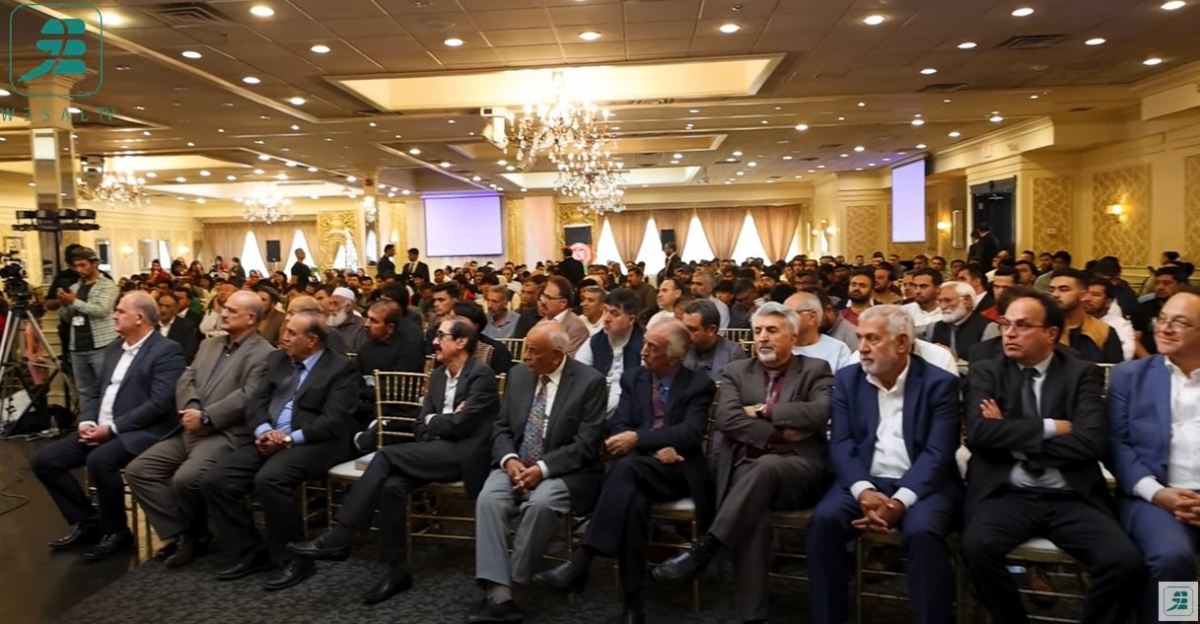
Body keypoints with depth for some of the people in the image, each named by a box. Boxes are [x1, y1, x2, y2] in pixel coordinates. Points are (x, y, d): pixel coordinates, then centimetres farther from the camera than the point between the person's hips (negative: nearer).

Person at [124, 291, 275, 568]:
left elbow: (247, 398, -16)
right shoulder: (209, 345, 20)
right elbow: (185, 381, 11)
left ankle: (195, 533, 2)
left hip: (227, 434, -9)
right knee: (138, 470, -3)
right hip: (190, 430, 9)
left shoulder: (264, 354, -6)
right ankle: (181, 533, 4)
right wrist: (191, 407, -10)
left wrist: (206, 417, -18)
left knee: (185, 479, -29)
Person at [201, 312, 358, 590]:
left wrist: (289, 438, -18)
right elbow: (257, 401, 11)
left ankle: (293, 559, -14)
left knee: (269, 479, -33)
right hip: (269, 440, 7)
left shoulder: (341, 367, -5)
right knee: (215, 480, -11)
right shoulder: (278, 359, 16)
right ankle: (249, 553, 4)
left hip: (312, 443, -7)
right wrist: (264, 430, -9)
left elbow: (332, 421, -14)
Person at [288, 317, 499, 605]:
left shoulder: (482, 375, -7)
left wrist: (434, 421, 3)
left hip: (465, 454, -7)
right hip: (438, 452, 7)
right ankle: (395, 568, -11)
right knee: (392, 485, -23)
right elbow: (421, 429, 13)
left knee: (387, 454, -22)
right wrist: (443, 422, -8)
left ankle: (339, 537, -18)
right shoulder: (437, 375, 17)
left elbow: (460, 425, -16)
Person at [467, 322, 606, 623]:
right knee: (488, 498, -25)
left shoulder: (590, 381, -9)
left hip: (564, 470, -4)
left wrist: (542, 469, -22)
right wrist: (509, 460, -12)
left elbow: (587, 444, -14)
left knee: (541, 503, -34)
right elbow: (501, 428, 9)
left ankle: (511, 582, -14)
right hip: (516, 464, 4)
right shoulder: (518, 375, 7)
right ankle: (498, 594, -24)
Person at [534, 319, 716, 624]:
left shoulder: (699, 385, 4)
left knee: (626, 467, -36)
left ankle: (579, 562, -41)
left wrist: (638, 438, -21)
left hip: (678, 471, -3)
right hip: (639, 468, 3)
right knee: (632, 500, -36)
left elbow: (691, 433, -11)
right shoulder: (633, 378, 15)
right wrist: (654, 448, -14)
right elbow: (617, 428, 4)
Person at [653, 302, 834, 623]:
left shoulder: (816, 370, 11)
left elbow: (820, 413, -10)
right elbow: (726, 419, -2)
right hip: (747, 467, 1)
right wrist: (779, 432, -10)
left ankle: (703, 549, -39)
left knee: (766, 466, -37)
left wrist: (763, 411, -6)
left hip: (799, 469, -1)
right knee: (753, 510, -34)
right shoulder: (737, 371, 16)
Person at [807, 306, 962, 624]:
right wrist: (863, 490, -20)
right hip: (864, 481, 2)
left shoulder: (940, 383, -1)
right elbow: (841, 443, 0)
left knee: (922, 532, -33)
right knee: (823, 519, -25)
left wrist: (900, 500, -24)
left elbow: (937, 453, -10)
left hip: (921, 485, -2)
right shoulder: (847, 379, 8)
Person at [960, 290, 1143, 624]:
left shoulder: (1082, 373, 7)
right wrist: (1050, 427, -10)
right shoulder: (985, 372, 7)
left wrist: (1011, 436, -8)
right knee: (977, 547, -29)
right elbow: (979, 433, -9)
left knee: (1126, 561, -24)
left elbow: (1091, 442, -9)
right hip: (1007, 494, 0)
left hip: (1071, 498, 1)